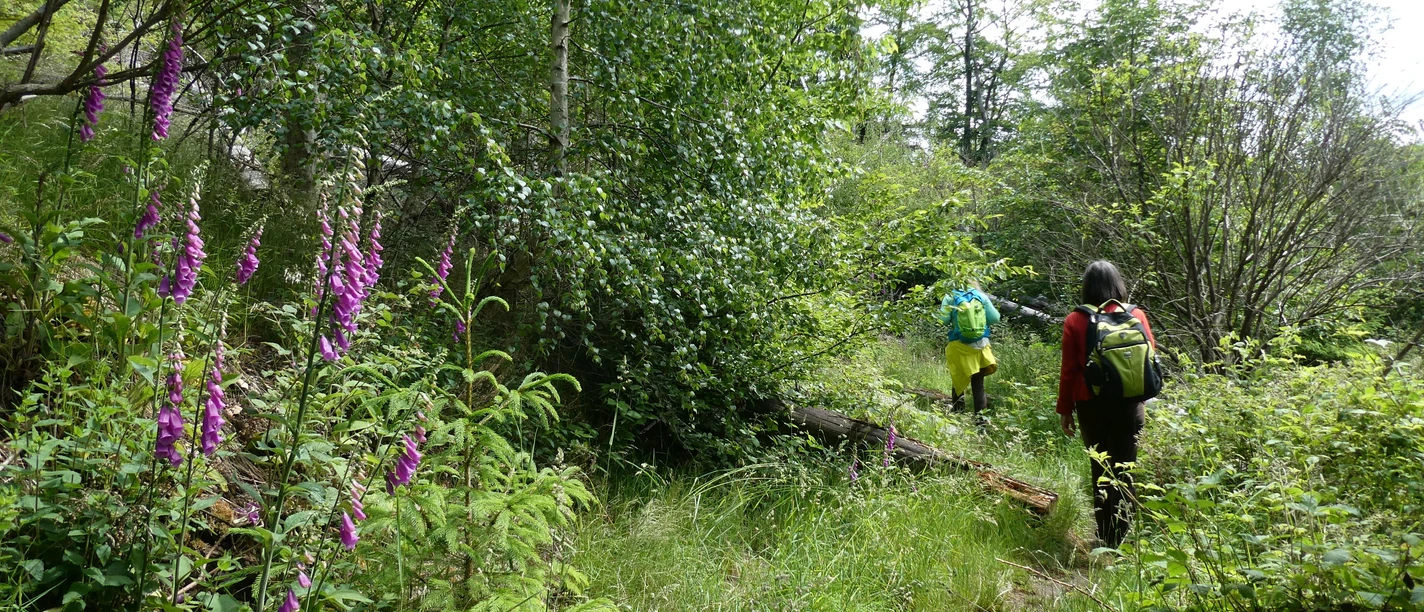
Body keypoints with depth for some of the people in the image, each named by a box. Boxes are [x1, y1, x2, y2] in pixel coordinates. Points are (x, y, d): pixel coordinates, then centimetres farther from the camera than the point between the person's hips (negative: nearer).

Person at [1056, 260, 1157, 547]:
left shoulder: (1075, 321, -6)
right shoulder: (1136, 315, -2)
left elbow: (1069, 370, -5)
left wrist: (1065, 410, 4)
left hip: (1092, 405, -1)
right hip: (1129, 405, 1)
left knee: (1101, 470, 11)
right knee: (1125, 469, 7)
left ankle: (1106, 537, 16)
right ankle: (1122, 537, 7)